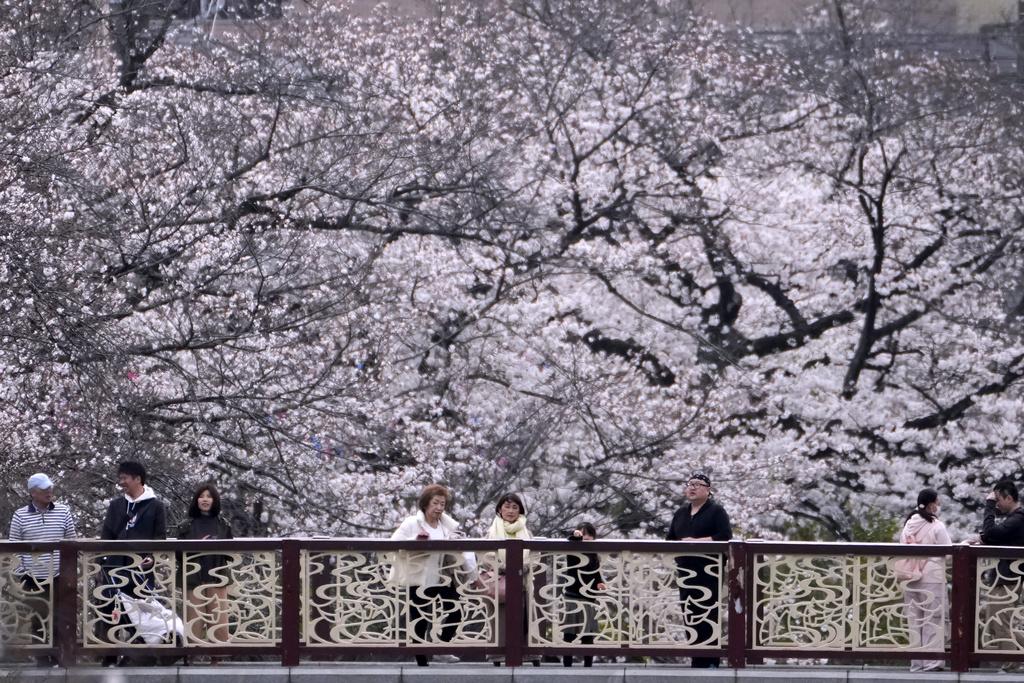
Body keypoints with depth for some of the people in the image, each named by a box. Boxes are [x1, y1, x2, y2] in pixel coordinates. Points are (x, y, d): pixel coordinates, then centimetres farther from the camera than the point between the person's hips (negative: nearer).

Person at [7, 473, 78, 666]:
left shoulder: (63, 512, 2)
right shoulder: (20, 516, -1)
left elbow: (72, 542, 8)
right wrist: (21, 572, -3)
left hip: (59, 577, 1)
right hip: (33, 579, -1)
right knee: (38, 621, 4)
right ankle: (42, 662, 10)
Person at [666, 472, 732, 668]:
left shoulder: (716, 511, 1)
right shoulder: (681, 514, 21)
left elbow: (725, 537, -11)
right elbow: (669, 540, 20)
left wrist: (696, 541, -14)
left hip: (709, 571, -6)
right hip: (686, 571, 6)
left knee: (708, 617, -11)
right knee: (690, 616, 3)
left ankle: (710, 661, -11)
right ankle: (697, 661, 8)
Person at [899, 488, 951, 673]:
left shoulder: (908, 525, 7)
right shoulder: (936, 526, -10)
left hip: (911, 579, 5)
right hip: (932, 578, -5)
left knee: (914, 621, 9)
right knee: (933, 620, -1)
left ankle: (916, 663, 11)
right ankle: (932, 661, -5)